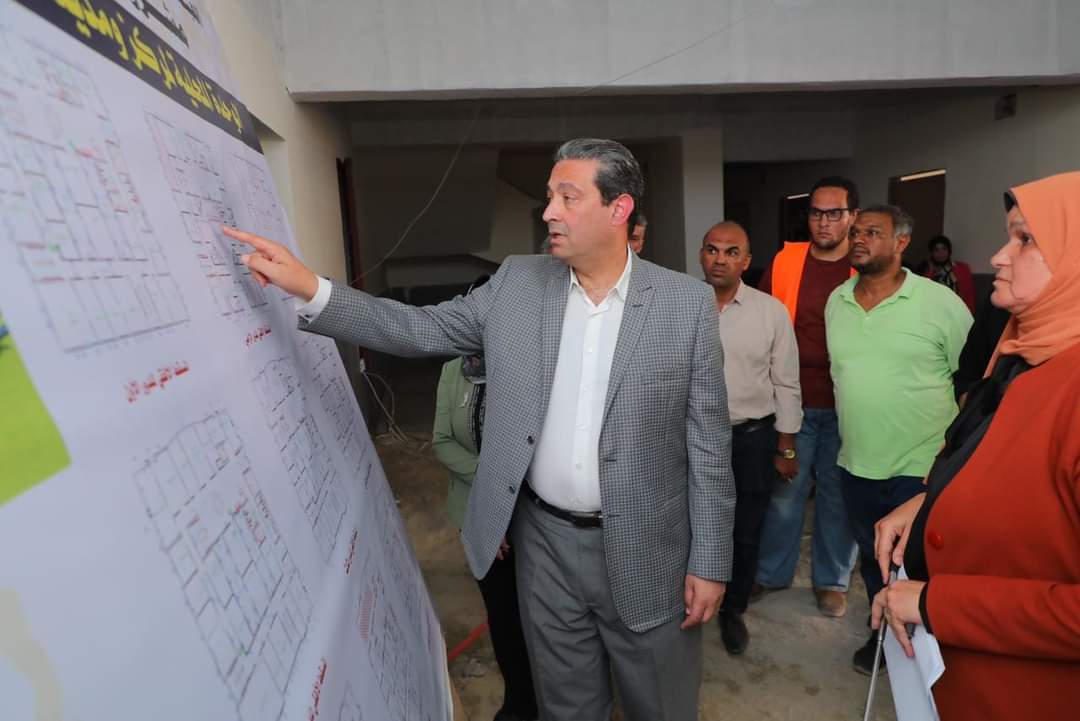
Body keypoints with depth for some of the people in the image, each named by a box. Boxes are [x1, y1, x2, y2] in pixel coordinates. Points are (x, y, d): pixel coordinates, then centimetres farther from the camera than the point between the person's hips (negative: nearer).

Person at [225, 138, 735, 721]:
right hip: (545, 541, 2)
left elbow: (709, 444, -6)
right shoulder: (517, 283, -2)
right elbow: (419, 330, 0)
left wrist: (710, 561, -4)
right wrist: (310, 290, -12)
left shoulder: (688, 303, -9)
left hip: (646, 549, -1)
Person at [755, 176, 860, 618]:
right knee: (785, 490, 10)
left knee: (837, 493, 13)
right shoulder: (784, 261, 0)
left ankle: (831, 580, 32)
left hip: (844, 403, 0)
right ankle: (772, 573, 30)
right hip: (792, 400, 1)